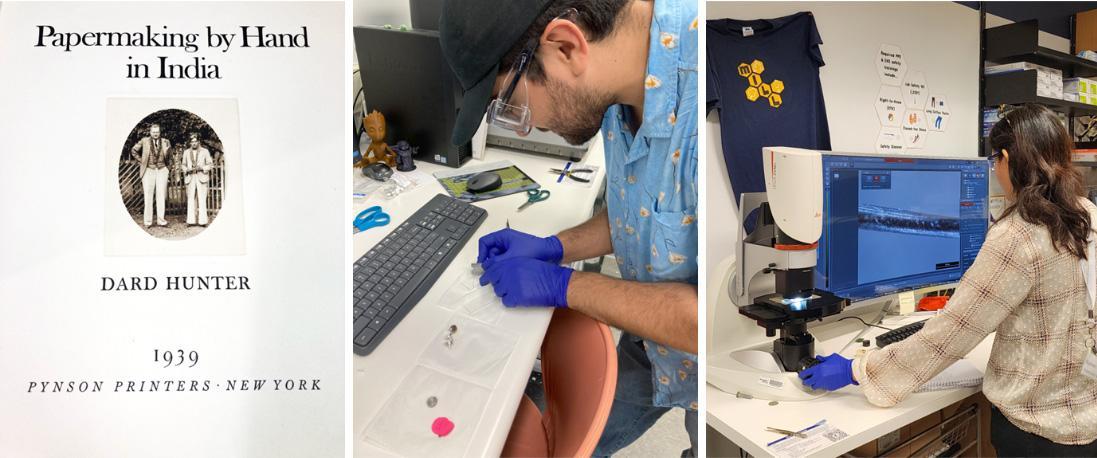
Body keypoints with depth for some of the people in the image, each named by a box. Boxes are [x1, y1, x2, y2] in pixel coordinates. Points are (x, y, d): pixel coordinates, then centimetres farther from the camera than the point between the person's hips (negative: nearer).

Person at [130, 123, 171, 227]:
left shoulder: (165, 142, 5)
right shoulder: (144, 141, 1)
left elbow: (168, 157, 13)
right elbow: (133, 150, 12)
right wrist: (141, 161, 6)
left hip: (162, 171, 1)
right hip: (148, 171, -1)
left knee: (161, 195, 0)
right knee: (148, 196, 0)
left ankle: (161, 219, 4)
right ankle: (148, 221, 3)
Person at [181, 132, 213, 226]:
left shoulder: (205, 151, 7)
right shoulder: (186, 152, 14)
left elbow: (210, 165, 6)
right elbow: (183, 165, 19)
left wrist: (201, 168, -11)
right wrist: (187, 170, -2)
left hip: (202, 178, -2)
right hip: (190, 178, 2)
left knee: (202, 199, -7)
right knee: (191, 199, -2)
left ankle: (202, 220, -6)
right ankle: (191, 220, 0)